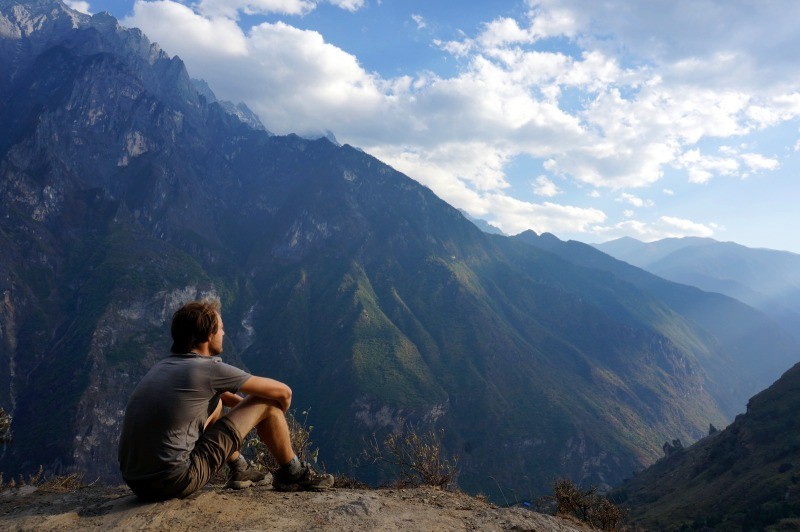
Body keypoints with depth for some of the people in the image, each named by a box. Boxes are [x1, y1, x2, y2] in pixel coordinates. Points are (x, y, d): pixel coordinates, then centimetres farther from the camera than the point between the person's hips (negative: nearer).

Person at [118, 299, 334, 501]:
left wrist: (248, 406, 31)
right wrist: (276, 417, 19)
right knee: (268, 403, -1)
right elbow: (283, 392, -3)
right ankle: (293, 473, 19)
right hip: (175, 483, -8)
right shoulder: (209, 369, -11)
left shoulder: (163, 366, 12)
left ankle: (240, 470, 32)